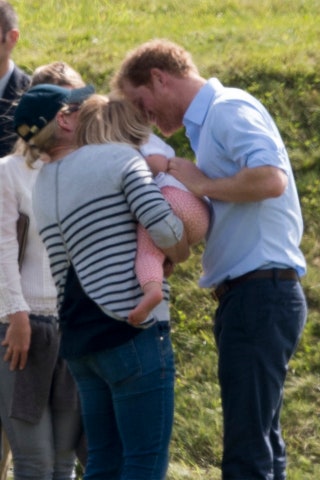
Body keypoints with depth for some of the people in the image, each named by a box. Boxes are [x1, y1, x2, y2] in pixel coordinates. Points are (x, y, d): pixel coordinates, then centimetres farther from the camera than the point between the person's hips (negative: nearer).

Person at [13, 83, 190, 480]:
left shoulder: (42, 187, 16)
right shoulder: (118, 157, -6)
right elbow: (166, 231, -15)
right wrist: (180, 253, 5)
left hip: (78, 340, 8)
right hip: (131, 331, -8)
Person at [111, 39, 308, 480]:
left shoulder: (229, 109, -9)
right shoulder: (209, 122, 22)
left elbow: (271, 178, -25)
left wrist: (201, 184, -13)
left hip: (259, 291, -11)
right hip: (252, 297, 11)